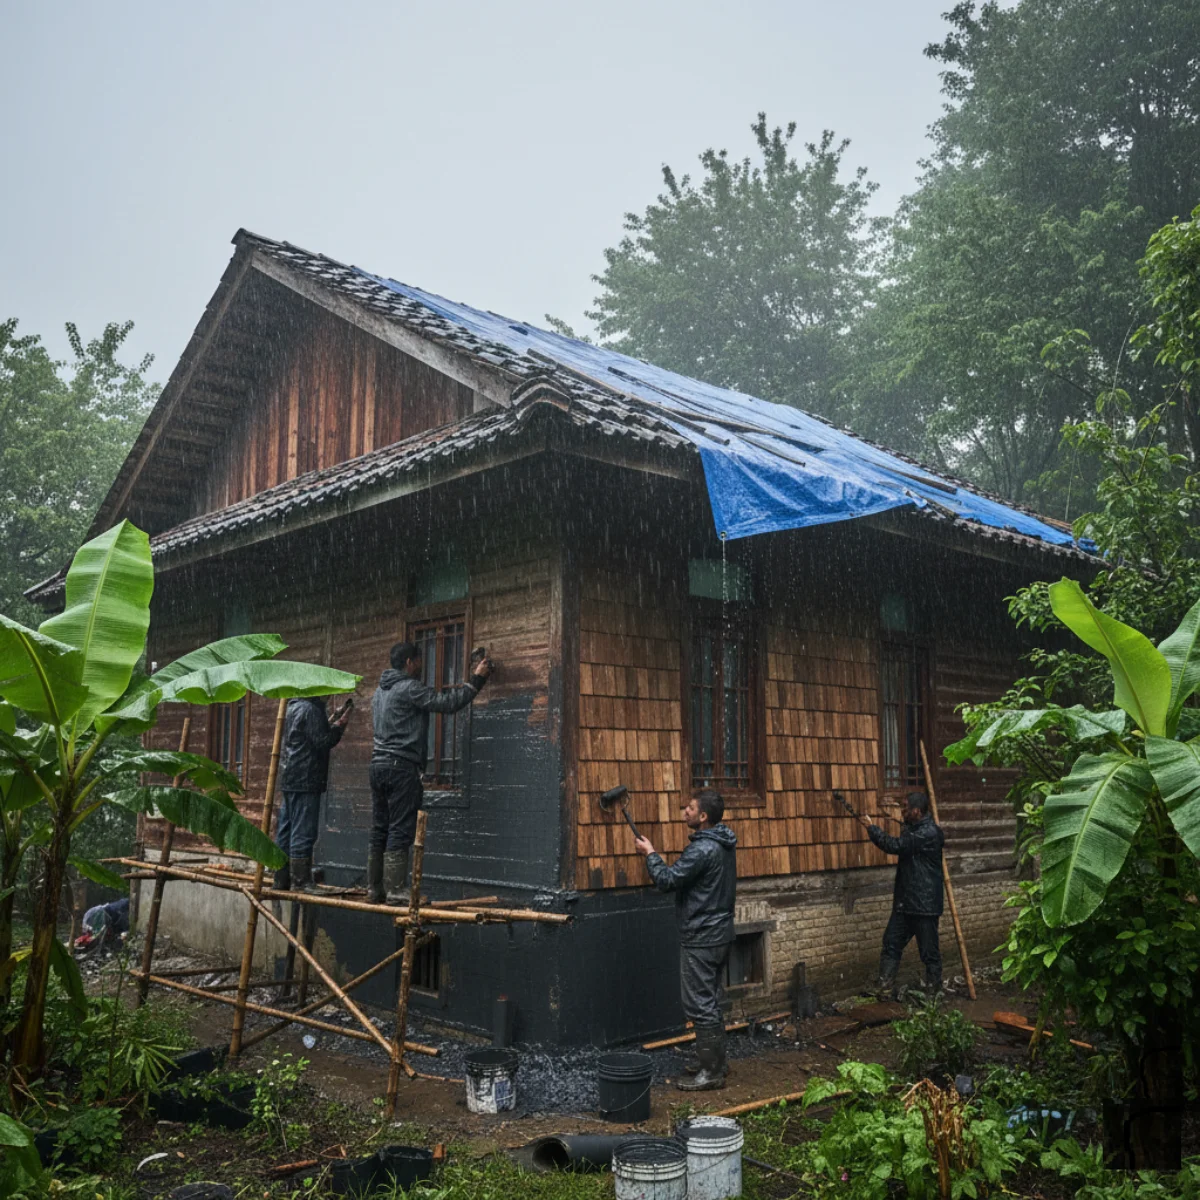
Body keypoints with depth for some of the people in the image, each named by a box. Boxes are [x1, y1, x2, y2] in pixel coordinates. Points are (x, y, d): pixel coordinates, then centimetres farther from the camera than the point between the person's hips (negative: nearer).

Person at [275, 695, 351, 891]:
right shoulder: (311, 709, -13)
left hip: (290, 779, 10)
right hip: (306, 780, -10)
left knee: (285, 832, 11)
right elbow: (322, 742, -16)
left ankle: (281, 880, 17)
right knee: (303, 833, -6)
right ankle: (301, 882, -4)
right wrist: (340, 725, -5)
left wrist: (333, 719, 14)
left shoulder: (294, 707, 17)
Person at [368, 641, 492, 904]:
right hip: (402, 767, -9)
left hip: (378, 764, 9)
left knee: (379, 831, 10)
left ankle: (375, 889, 13)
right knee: (400, 831, -7)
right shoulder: (409, 688, -10)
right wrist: (476, 679, -6)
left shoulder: (380, 690, 19)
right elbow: (446, 702, -14)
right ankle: (394, 892, -7)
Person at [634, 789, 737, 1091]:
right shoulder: (723, 844, 8)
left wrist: (650, 854, -7)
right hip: (720, 933, 10)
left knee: (701, 1006, -2)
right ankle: (715, 1061, 29)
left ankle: (711, 1072, 5)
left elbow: (667, 880, -20)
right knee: (710, 1002, 19)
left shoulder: (702, 850, -24)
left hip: (701, 939, -10)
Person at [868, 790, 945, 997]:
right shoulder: (915, 828, 11)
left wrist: (872, 828, -12)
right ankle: (885, 989, 12)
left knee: (929, 951, 4)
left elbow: (896, 846, -24)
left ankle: (933, 992, 19)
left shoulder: (929, 833, -21)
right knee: (891, 944, 8)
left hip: (924, 904, -9)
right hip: (905, 902, 9)